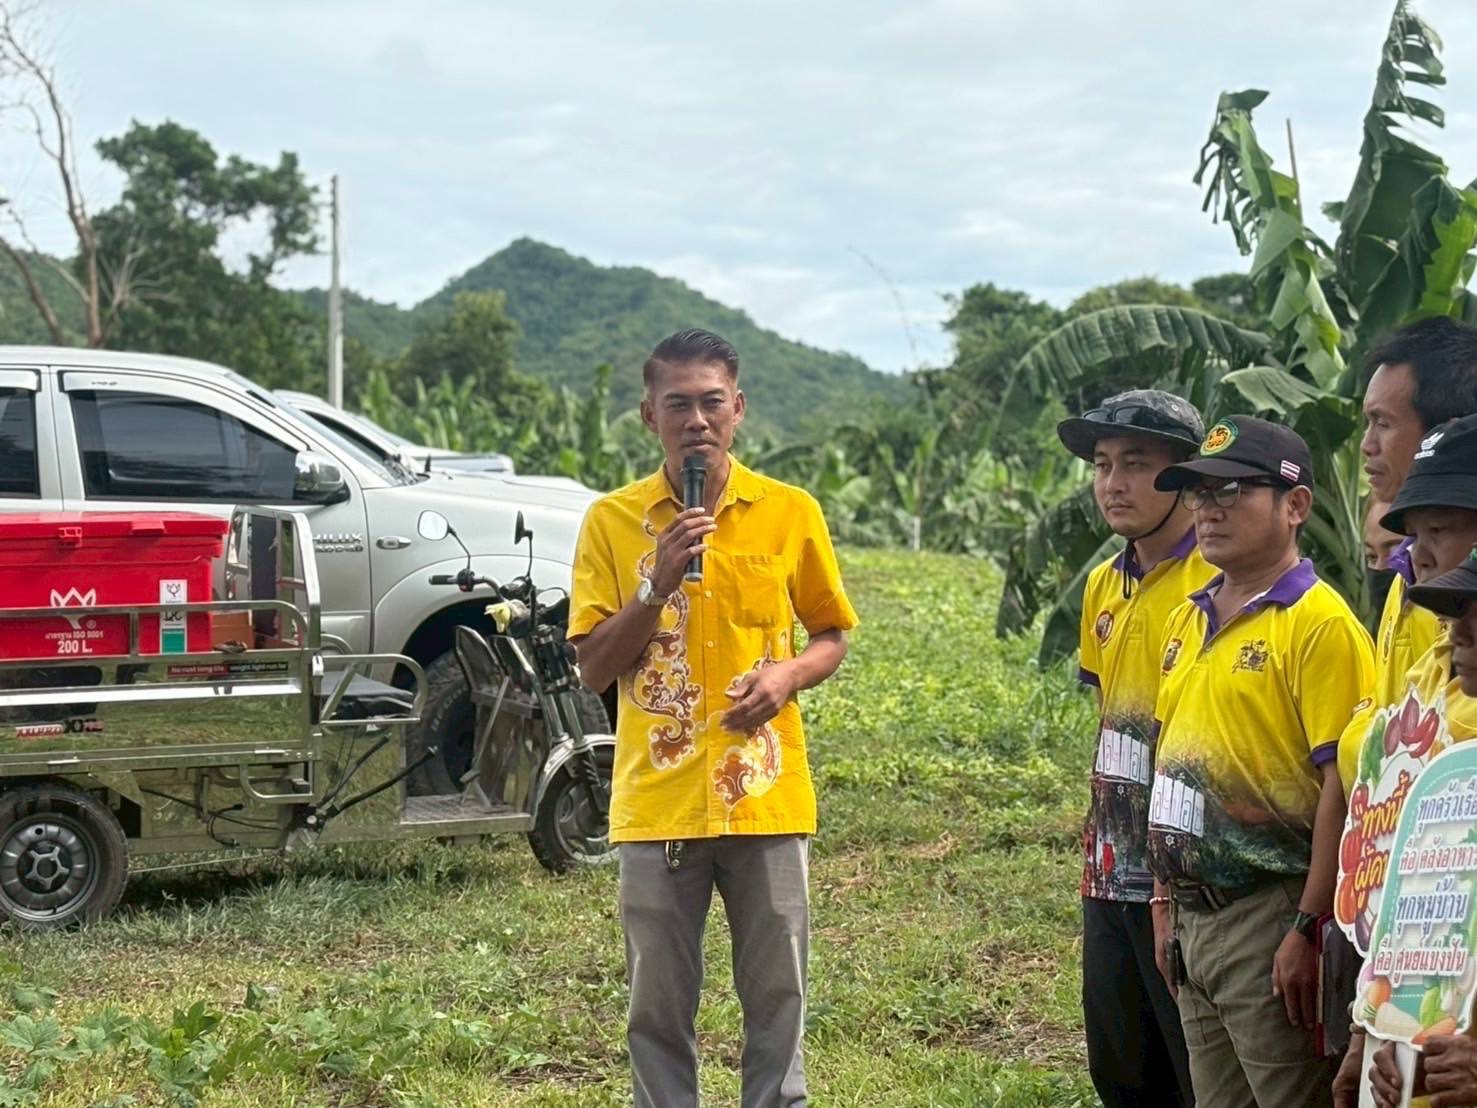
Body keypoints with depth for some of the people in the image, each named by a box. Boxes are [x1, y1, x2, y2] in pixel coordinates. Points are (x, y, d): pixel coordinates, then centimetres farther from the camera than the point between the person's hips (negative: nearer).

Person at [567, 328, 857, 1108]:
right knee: (658, 1009, 6)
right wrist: (659, 585, -16)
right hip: (658, 803, 0)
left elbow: (831, 636, 13)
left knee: (776, 1000, 7)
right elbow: (594, 666, -1)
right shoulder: (613, 521, 1)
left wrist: (789, 673, -9)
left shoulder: (790, 512, 3)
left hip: (766, 799, 1)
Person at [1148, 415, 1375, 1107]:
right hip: (1196, 917, 8)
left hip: (1268, 919, -8)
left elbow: (1342, 787, -17)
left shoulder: (1318, 623, -12)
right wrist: (1166, 904, 17)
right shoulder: (1188, 620, 13)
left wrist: (1307, 931, -19)